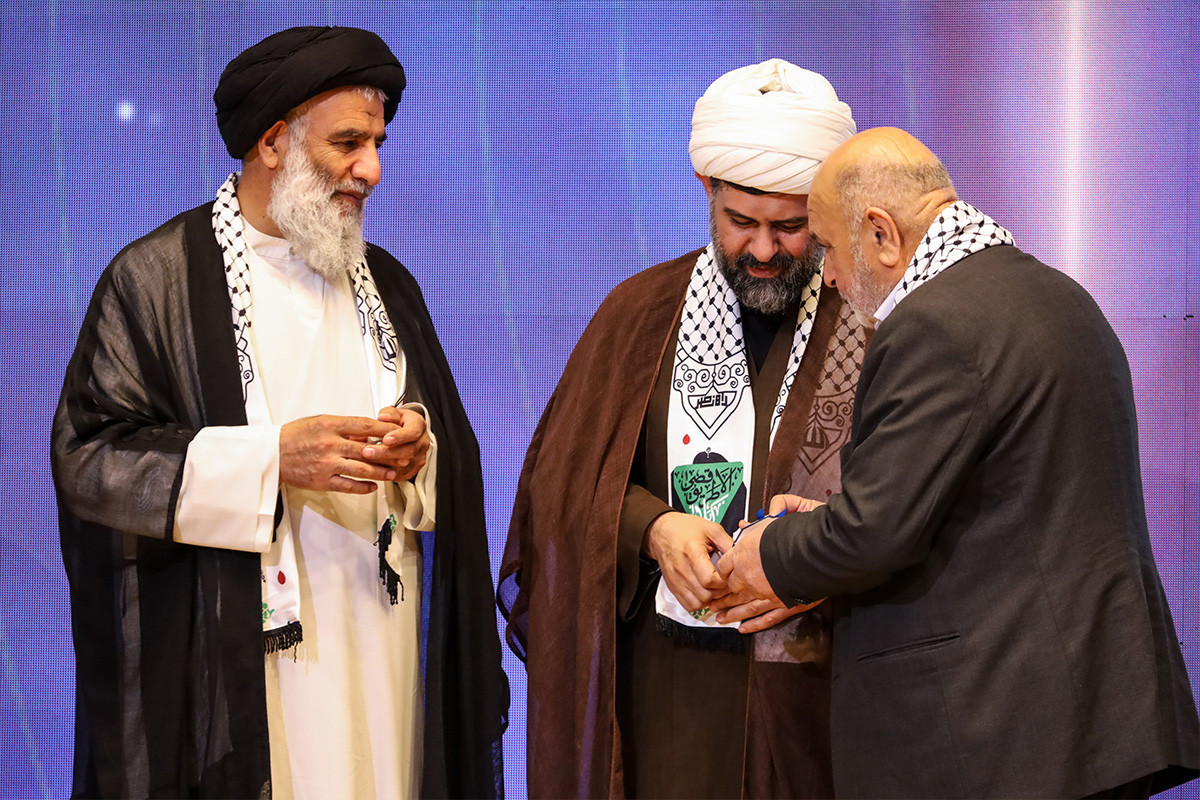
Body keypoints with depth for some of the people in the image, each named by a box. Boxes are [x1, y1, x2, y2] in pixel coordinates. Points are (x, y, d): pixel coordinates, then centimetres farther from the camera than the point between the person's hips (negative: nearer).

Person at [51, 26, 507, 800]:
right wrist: (271, 459, -18)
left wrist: (419, 447, -8)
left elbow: (454, 457, 16)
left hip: (382, 650, 5)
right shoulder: (158, 278, -3)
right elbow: (89, 457, -10)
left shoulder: (384, 282, 15)